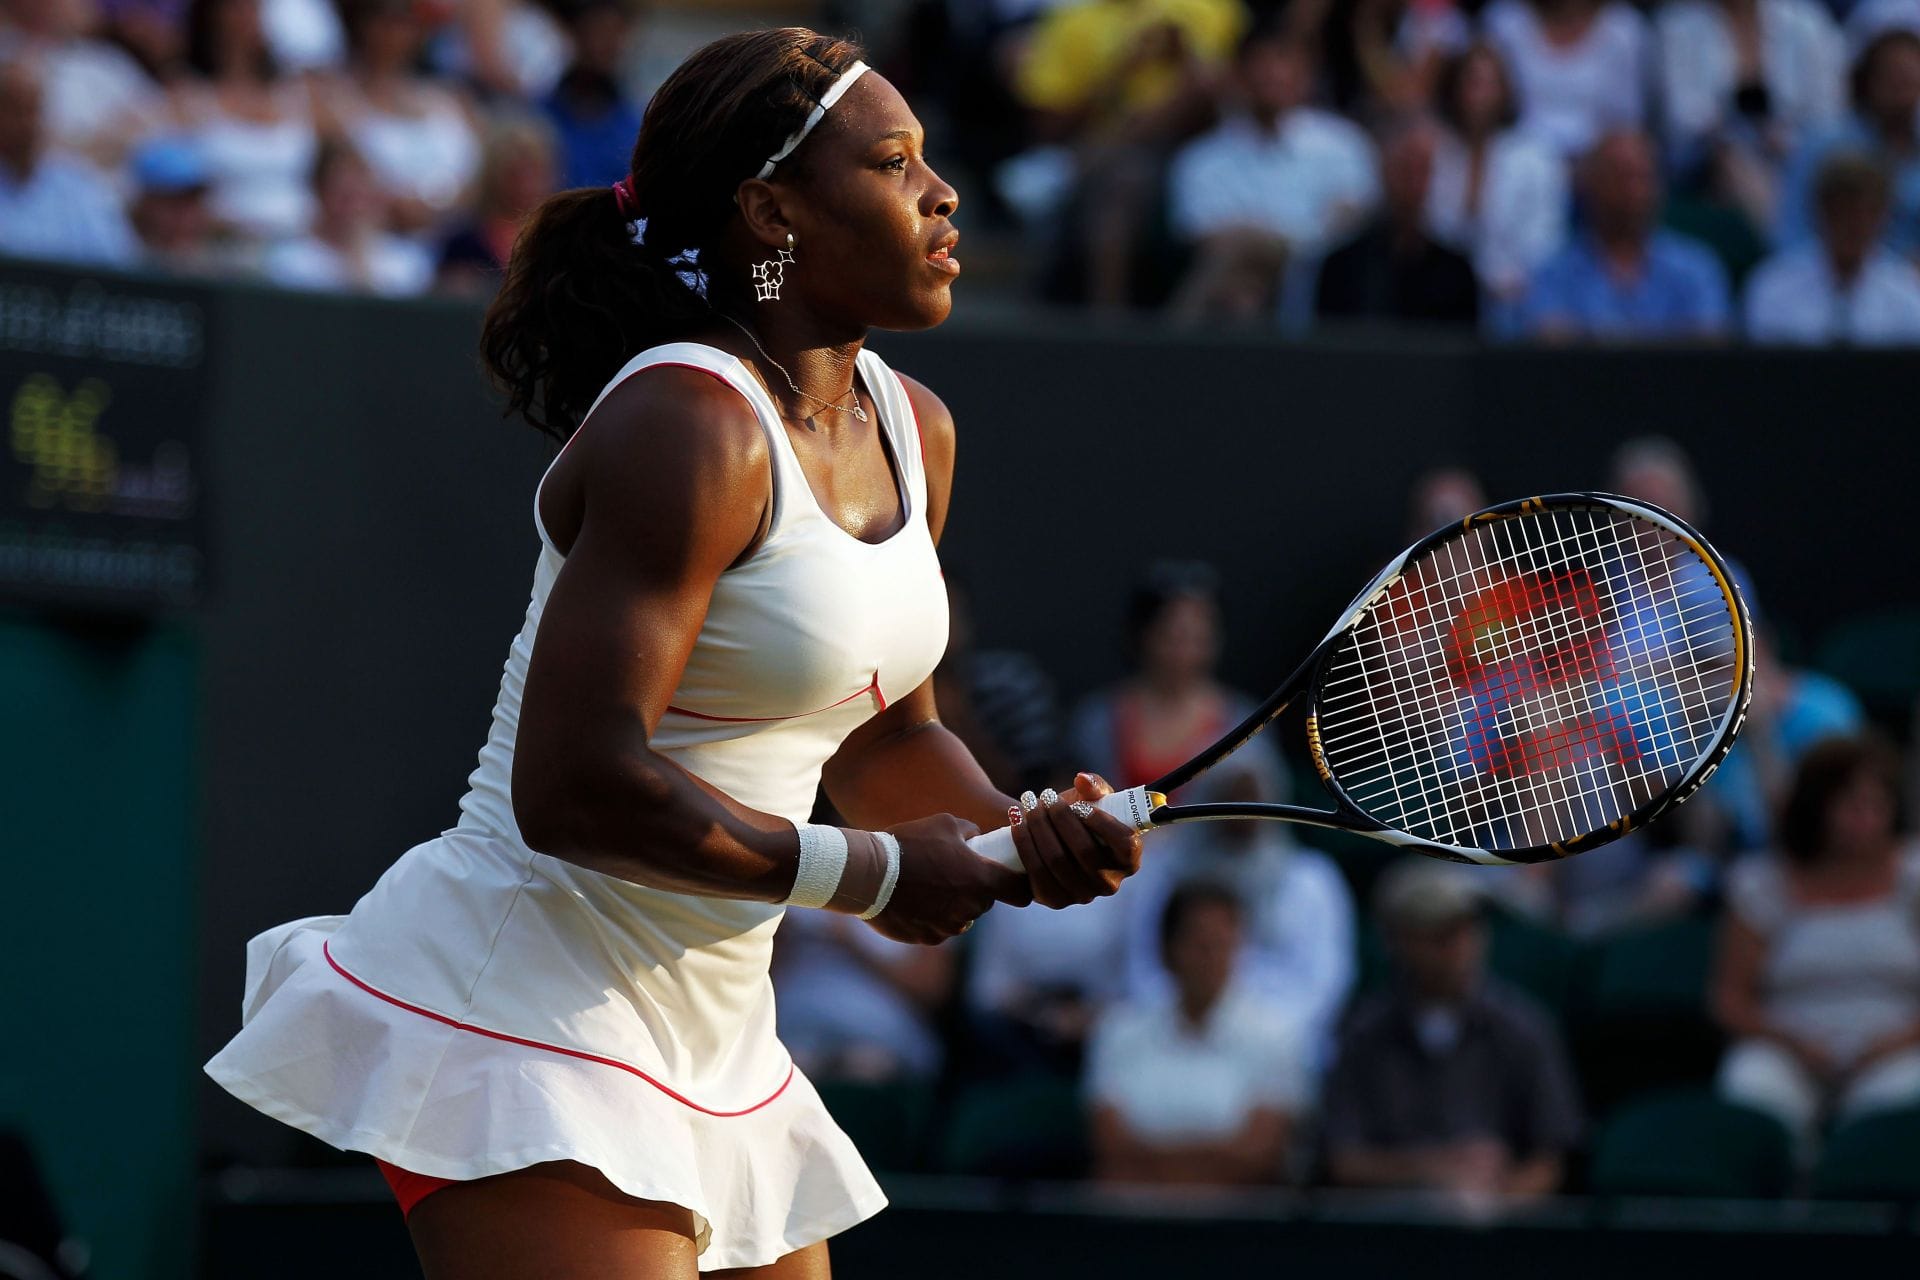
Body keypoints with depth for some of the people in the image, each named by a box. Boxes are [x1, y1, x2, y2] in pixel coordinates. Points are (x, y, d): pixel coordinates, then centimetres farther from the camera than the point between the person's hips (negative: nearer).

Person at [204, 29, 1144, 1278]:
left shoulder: (913, 430, 9)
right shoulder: (692, 427, -19)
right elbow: (579, 789, -25)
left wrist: (1019, 830, 0)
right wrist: (866, 873, -16)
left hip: (712, 1044, 9)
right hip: (519, 1010, -9)